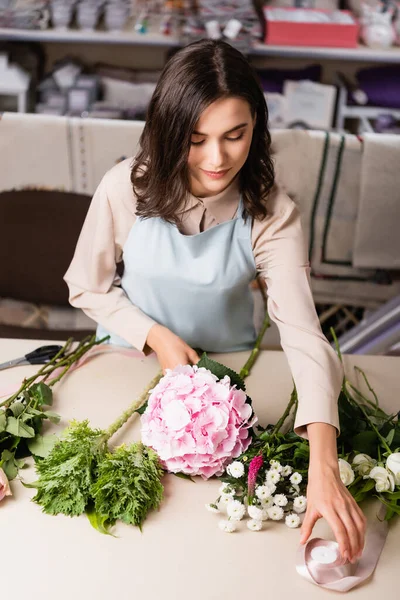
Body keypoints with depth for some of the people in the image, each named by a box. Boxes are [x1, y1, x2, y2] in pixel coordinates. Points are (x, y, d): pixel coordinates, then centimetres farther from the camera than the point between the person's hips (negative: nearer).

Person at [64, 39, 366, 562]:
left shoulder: (272, 214, -27)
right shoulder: (125, 189, -24)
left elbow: (304, 333, -36)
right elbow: (87, 287, -9)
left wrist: (323, 467, -47)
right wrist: (155, 336, -24)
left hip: (226, 364, 0)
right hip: (132, 354, 1)